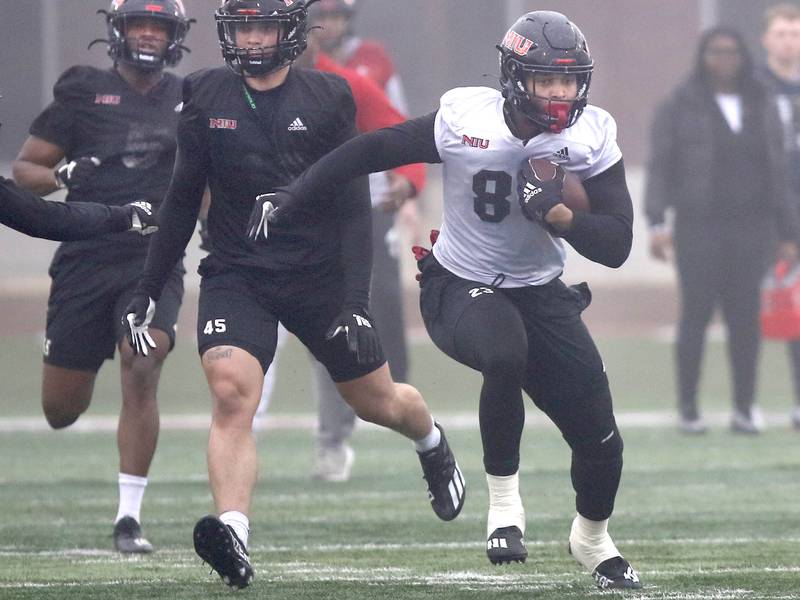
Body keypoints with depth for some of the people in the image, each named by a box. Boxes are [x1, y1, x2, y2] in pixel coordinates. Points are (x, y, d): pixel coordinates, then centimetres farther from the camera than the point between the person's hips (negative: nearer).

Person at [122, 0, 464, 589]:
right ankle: (232, 531, -36)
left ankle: (432, 442, 49)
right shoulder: (206, 97, 1)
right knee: (231, 391, -25)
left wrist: (355, 298, -14)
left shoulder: (328, 99, -5)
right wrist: (147, 290, 8)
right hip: (236, 273, 1)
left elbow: (353, 209, -5)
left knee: (379, 401, 14)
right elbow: (182, 202, 10)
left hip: (318, 275, -1)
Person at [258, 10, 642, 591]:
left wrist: (556, 212, -30)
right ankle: (504, 501, -18)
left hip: (540, 293, 4)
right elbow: (372, 151, -6)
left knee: (600, 439, 1)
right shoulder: (467, 121, -20)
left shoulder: (591, 138, -12)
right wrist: (293, 198, -1)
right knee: (506, 356, -38)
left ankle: (592, 541, 33)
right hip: (460, 287, -4)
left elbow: (616, 247, -13)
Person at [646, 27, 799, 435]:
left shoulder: (762, 108, 12)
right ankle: (687, 407, 4)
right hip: (698, 228, -3)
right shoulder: (679, 108, 2)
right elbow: (659, 169, -2)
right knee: (696, 314, -3)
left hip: (751, 229, 3)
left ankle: (744, 408, 5)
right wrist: (657, 222, -14)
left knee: (745, 317, 0)